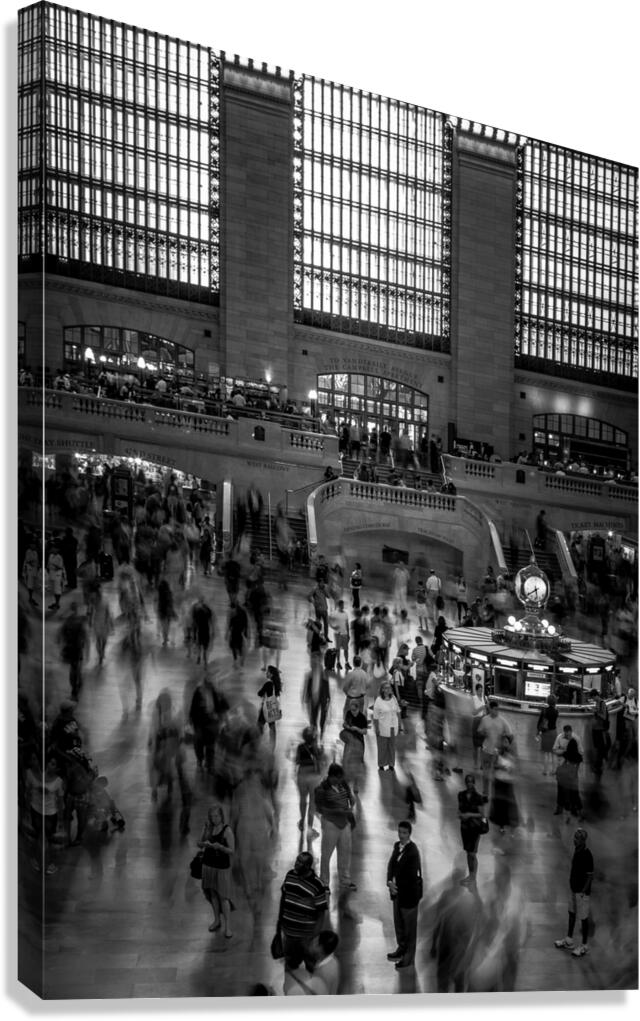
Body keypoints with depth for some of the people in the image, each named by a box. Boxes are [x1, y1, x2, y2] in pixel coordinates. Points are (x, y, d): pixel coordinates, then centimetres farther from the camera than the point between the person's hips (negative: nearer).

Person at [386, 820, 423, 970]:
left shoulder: (413, 852, -23)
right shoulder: (397, 846, 1)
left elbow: (413, 876, -23)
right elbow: (391, 864, 3)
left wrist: (396, 884, -16)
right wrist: (390, 882, -13)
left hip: (409, 893, -7)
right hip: (397, 891, 7)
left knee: (409, 925, 8)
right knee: (398, 922, 21)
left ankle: (409, 957, 20)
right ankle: (401, 948, 41)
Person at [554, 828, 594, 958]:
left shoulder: (587, 856, -27)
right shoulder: (577, 850, 0)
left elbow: (590, 876, -22)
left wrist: (582, 893, -21)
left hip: (582, 891, -9)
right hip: (573, 888, 9)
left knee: (583, 917, 6)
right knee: (572, 914, 21)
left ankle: (584, 946, 20)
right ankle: (568, 941, 36)